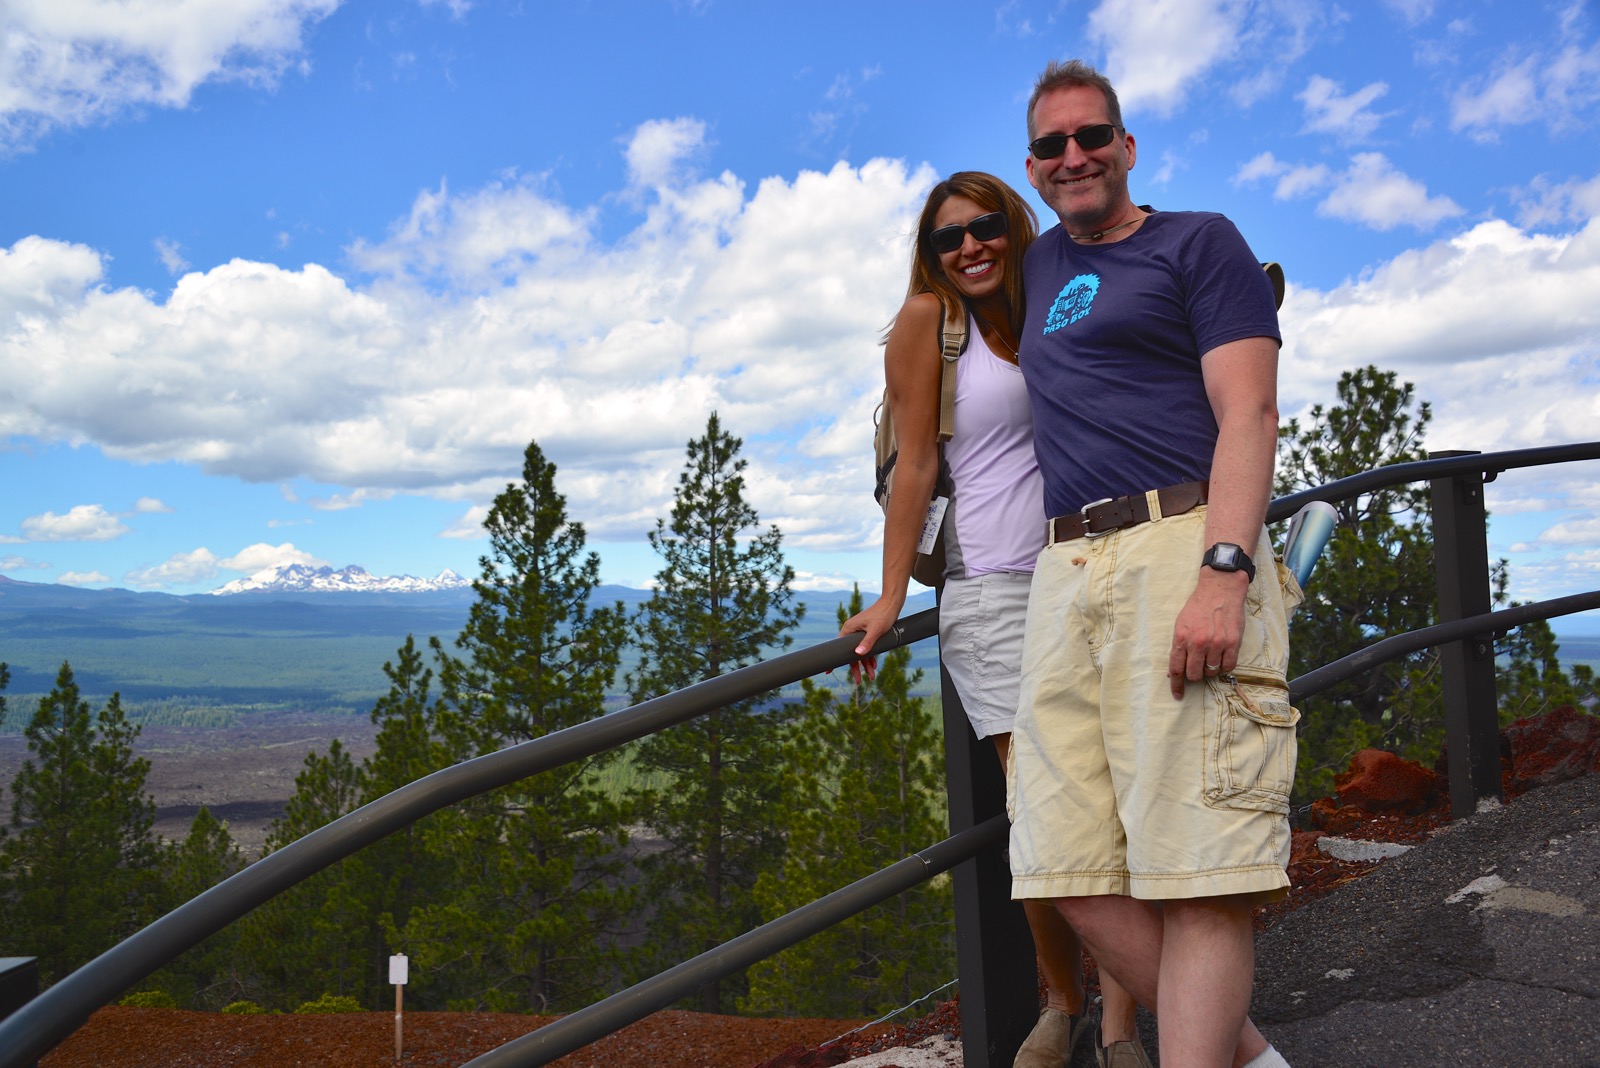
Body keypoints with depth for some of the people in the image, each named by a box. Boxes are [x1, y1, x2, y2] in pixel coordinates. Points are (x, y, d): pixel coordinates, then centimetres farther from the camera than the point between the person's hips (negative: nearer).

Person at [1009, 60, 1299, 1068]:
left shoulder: (1200, 240, 8)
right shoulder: (1044, 263, 26)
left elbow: (1248, 415, -5)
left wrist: (1223, 573, -19)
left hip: (1183, 548, -6)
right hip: (1066, 570, 6)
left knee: (1195, 865, -13)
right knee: (1071, 866, -1)